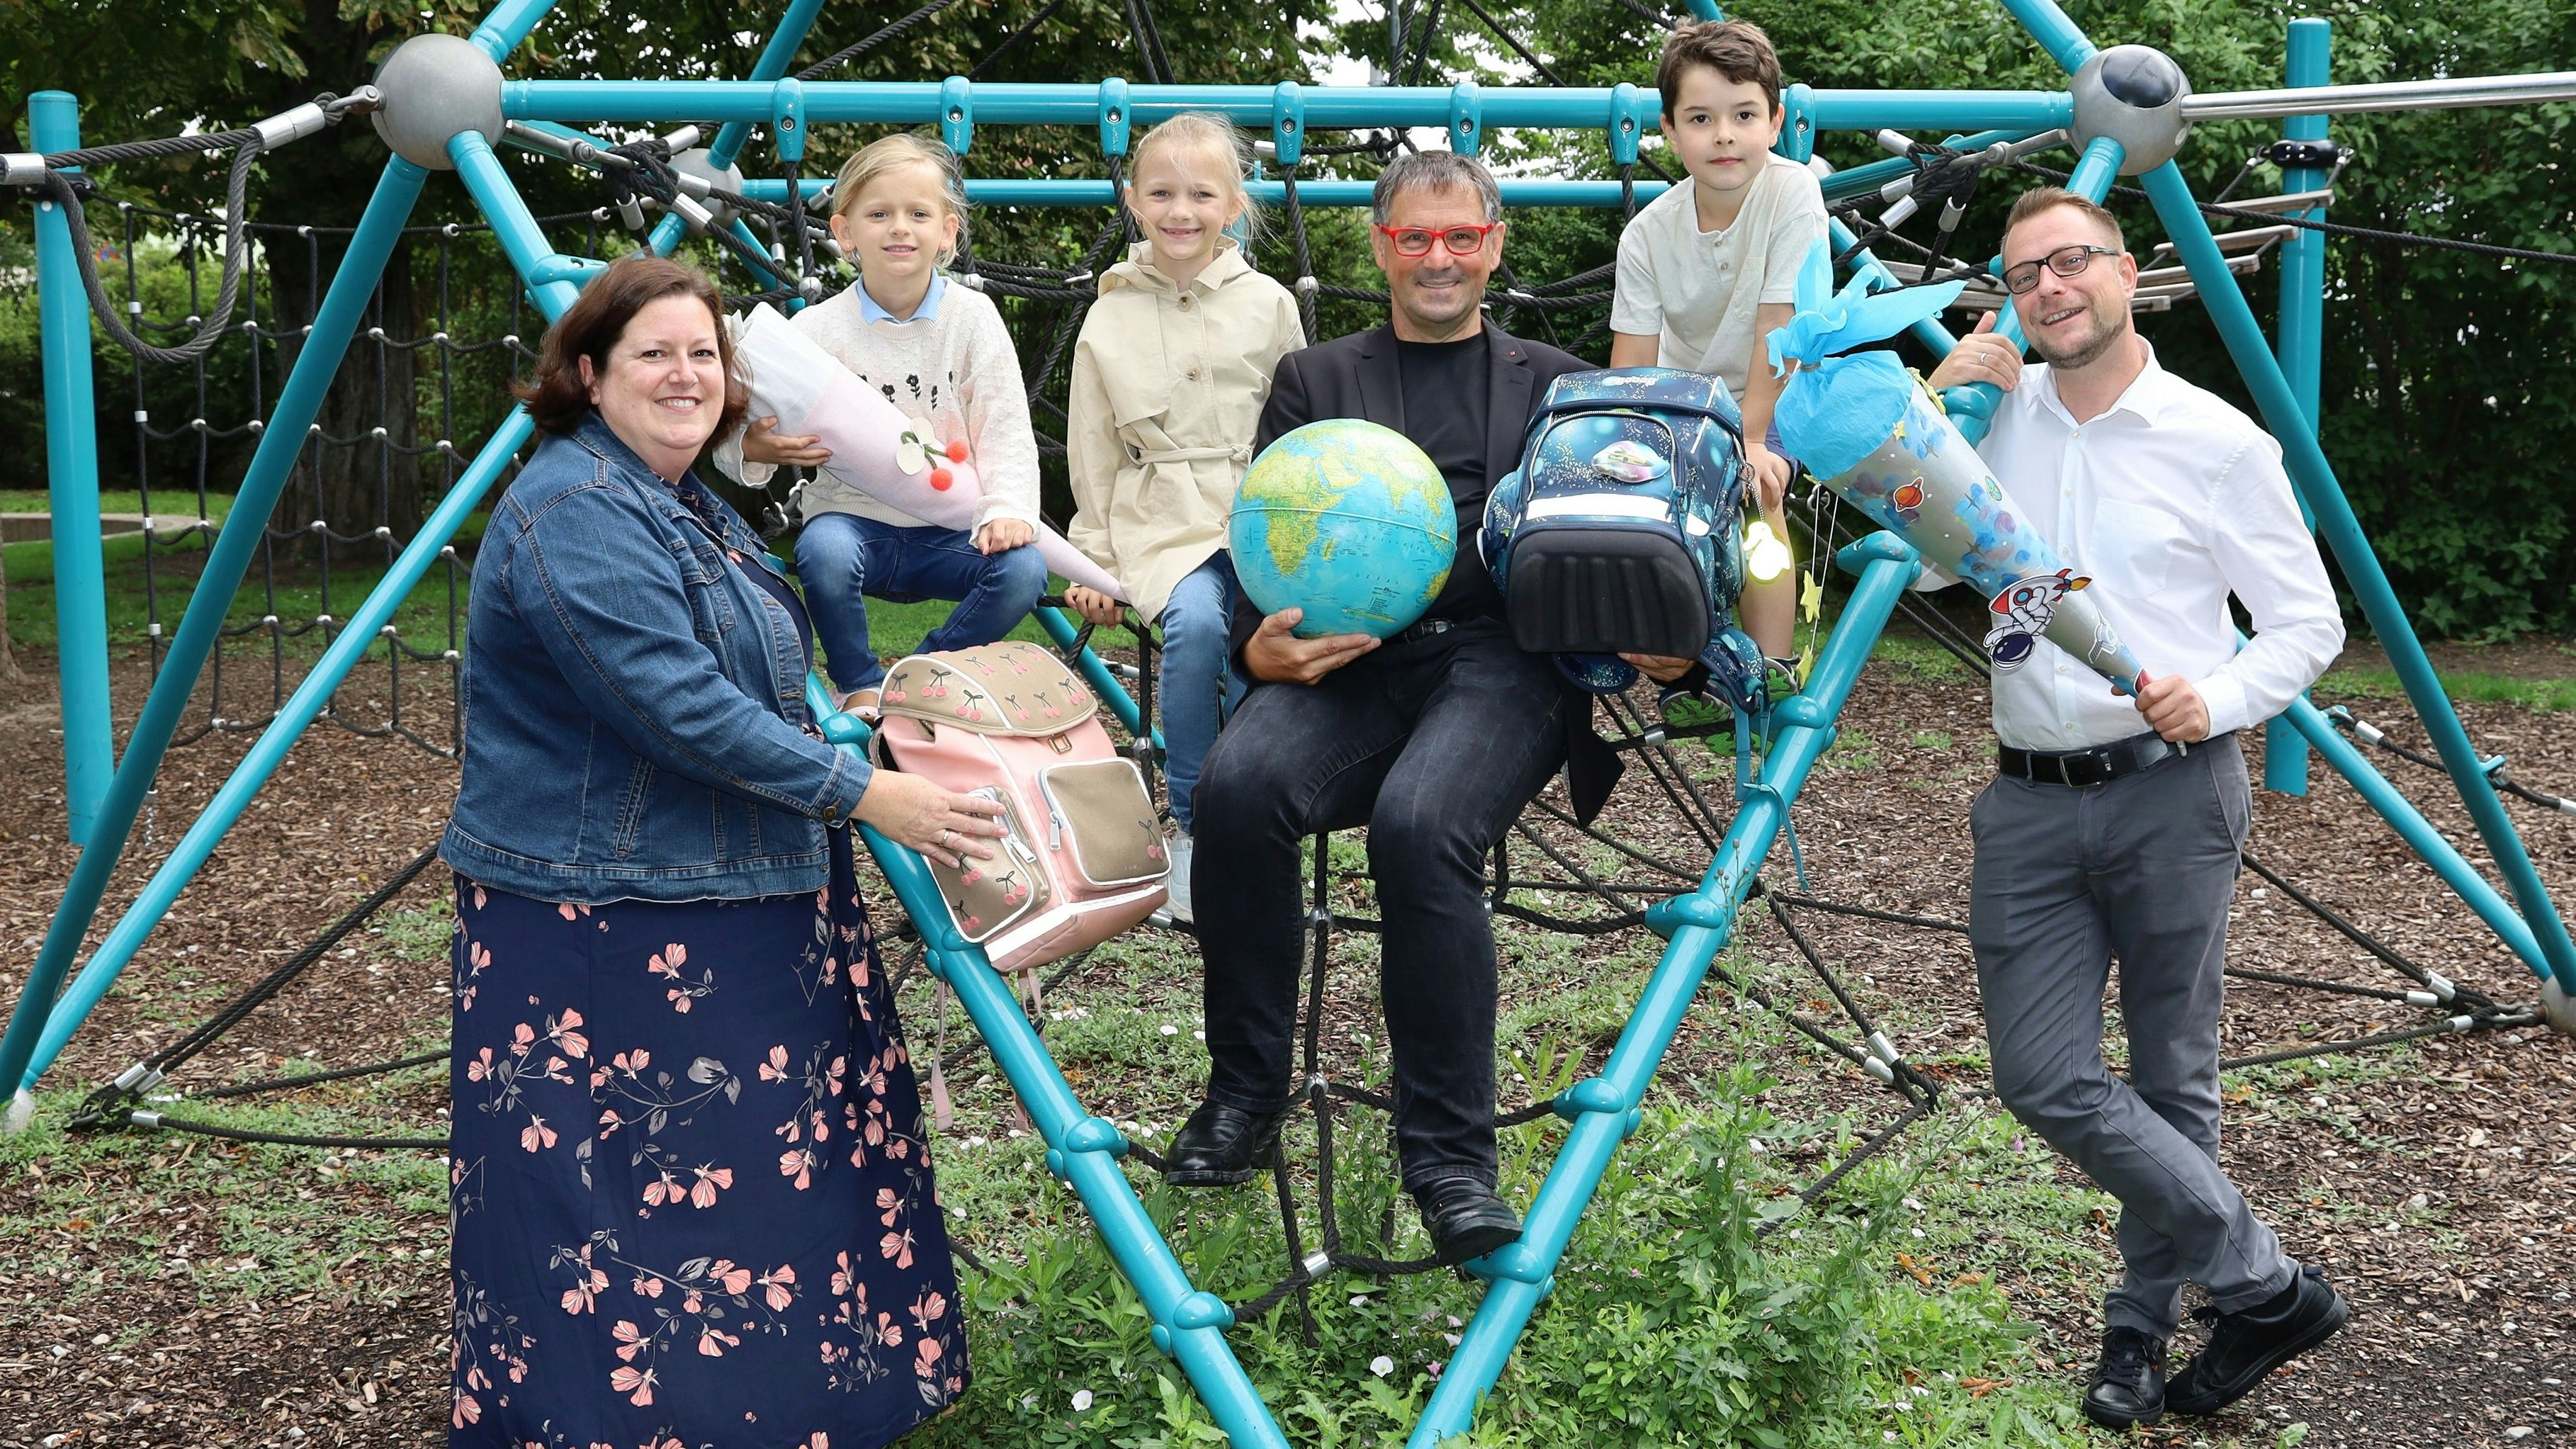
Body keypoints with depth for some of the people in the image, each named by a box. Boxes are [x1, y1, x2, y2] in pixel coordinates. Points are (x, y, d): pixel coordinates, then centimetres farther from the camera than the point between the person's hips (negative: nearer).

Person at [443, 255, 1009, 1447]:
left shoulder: (688, 504, 14)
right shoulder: (576, 514, -19)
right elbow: (684, 712, -26)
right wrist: (865, 794, -22)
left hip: (728, 917, 10)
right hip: (598, 931, -10)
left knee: (756, 1180, 15)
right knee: (614, 1209, -4)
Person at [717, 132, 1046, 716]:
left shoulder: (972, 317, 1)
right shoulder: (818, 328, -2)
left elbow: (1006, 433, -1)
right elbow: (746, 424, 0)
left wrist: (1007, 511, -19)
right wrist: (754, 447, -25)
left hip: (949, 530, 1)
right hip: (853, 515, -1)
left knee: (1023, 569, -26)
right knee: (824, 551, -34)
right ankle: (861, 685, -7)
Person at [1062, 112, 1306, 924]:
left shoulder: (1268, 305, 7)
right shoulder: (1111, 321, 8)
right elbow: (1095, 454, 12)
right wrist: (1093, 562, 8)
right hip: (1164, 522, 0)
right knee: (1197, 622, -30)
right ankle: (1187, 819, -14)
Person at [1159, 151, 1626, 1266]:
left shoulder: (1554, 382, 24)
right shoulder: (1314, 380, 24)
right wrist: (1261, 646, -8)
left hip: (1502, 658, -1)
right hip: (1351, 658, 2)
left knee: (1418, 821, -33)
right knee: (1239, 783, -31)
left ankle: (1449, 1152, -23)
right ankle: (1245, 1092, -13)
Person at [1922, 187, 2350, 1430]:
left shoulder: (2216, 442, -2)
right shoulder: (1994, 417, 8)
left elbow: (2308, 624, 2)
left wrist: (2221, 697, -18)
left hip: (2173, 796, -3)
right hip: (2033, 801, 3)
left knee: (2172, 1080, 5)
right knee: (2043, 1074, -4)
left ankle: (2144, 1326, 23)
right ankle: (2266, 1286, 10)